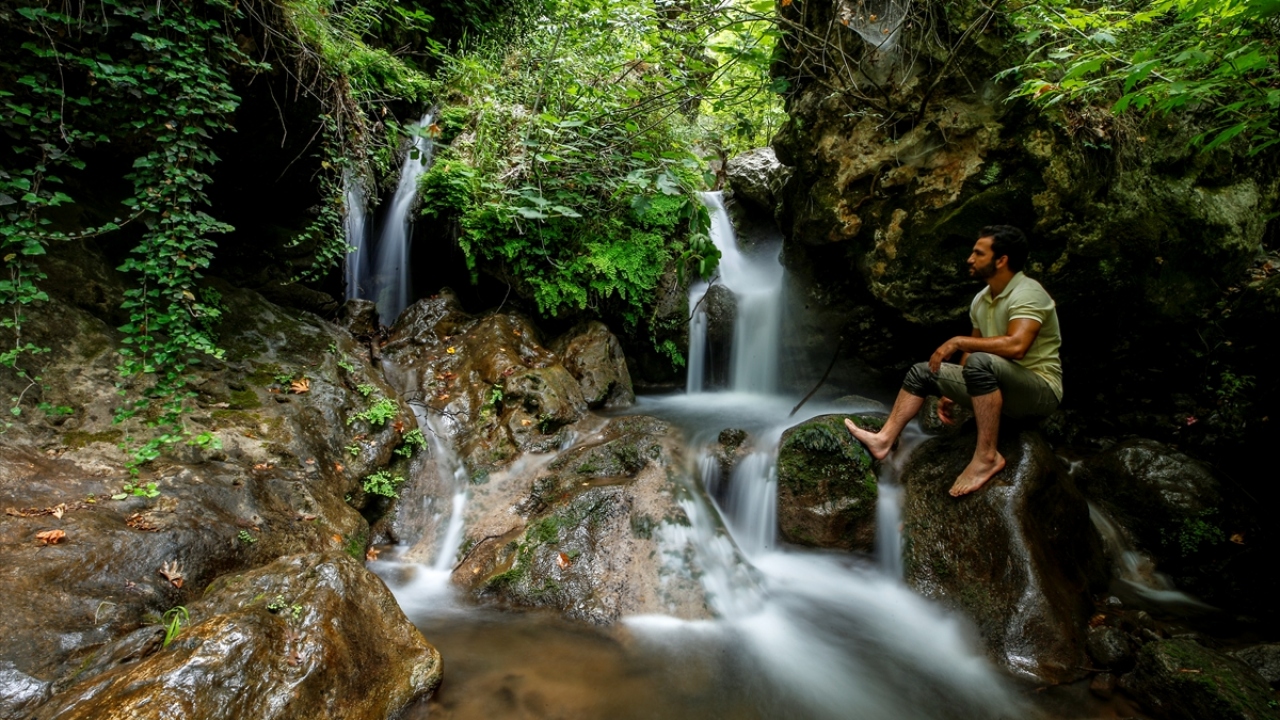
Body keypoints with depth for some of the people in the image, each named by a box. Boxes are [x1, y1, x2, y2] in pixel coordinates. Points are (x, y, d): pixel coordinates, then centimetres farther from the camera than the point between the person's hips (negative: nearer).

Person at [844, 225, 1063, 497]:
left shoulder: (1027, 293, -19)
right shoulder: (981, 300, 8)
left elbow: (1016, 346, -34)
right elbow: (974, 350, 15)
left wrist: (957, 342, -25)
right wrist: (951, 392, 9)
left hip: (1040, 390, -9)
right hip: (1000, 386, 9)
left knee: (980, 362, -37)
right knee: (923, 372, 3)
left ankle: (988, 456, -26)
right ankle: (884, 440, -7)